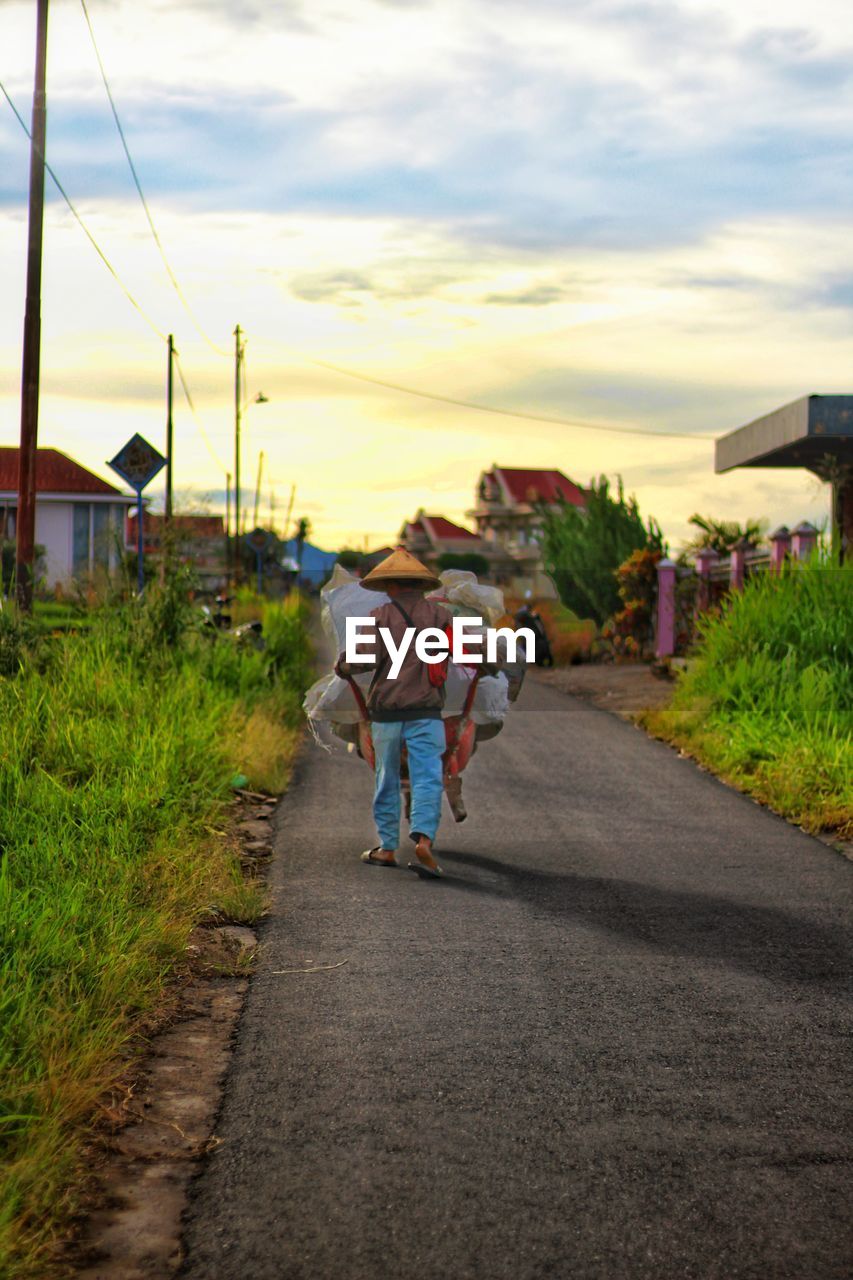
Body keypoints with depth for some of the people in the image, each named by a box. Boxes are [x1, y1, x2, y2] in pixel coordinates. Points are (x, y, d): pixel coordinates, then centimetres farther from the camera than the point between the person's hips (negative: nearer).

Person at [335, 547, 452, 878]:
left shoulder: (380, 616, 0)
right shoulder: (439, 615, 5)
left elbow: (367, 657, -12)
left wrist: (342, 665, 6)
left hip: (386, 711, 0)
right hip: (426, 711, 0)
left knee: (386, 781, 12)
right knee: (427, 778, -4)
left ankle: (387, 848, 15)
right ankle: (423, 840, -24)